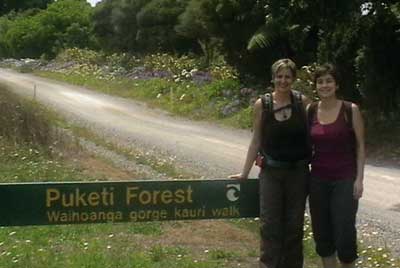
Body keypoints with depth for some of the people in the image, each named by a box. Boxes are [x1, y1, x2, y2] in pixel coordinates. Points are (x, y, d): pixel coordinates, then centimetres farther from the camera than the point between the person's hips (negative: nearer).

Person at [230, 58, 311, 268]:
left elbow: (311, 135, 1)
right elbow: (256, 141, 3)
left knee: (294, 224, 10)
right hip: (271, 172, 0)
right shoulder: (262, 104, -3)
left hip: (298, 172, 1)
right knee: (269, 223, -3)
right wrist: (245, 172, 3)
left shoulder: (302, 102, -4)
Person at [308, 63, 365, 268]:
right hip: (318, 179, 4)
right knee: (322, 234, 8)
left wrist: (359, 178, -9)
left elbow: (360, 146, -3)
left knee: (344, 234, -4)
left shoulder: (351, 110, -6)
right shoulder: (310, 111, 4)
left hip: (344, 179, -3)